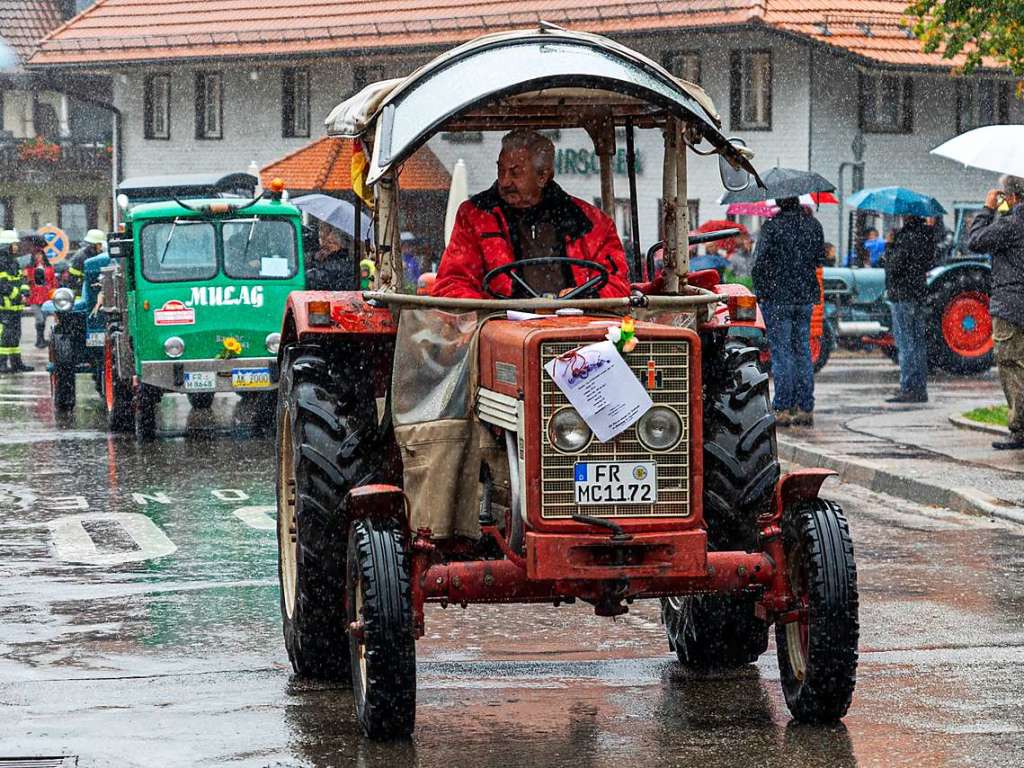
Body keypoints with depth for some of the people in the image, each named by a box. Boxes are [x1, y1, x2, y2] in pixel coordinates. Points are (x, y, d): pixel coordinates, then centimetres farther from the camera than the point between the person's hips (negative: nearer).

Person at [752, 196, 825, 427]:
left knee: (781, 352, -2)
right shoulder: (813, 225, 4)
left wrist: (760, 291, -3)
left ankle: (783, 409, -5)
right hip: (805, 296, 5)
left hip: (777, 297, -5)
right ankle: (805, 408, 9)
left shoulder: (772, 226, -12)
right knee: (803, 350, 9)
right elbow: (820, 260, 12)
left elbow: (761, 261, -13)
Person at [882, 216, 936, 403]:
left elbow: (894, 266, -19)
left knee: (906, 344, -6)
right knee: (919, 342, 12)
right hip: (920, 294, 8)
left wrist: (889, 245, -2)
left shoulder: (907, 236, -17)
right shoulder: (926, 235, 9)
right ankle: (920, 389, 16)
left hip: (903, 296, -8)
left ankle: (908, 389, -6)